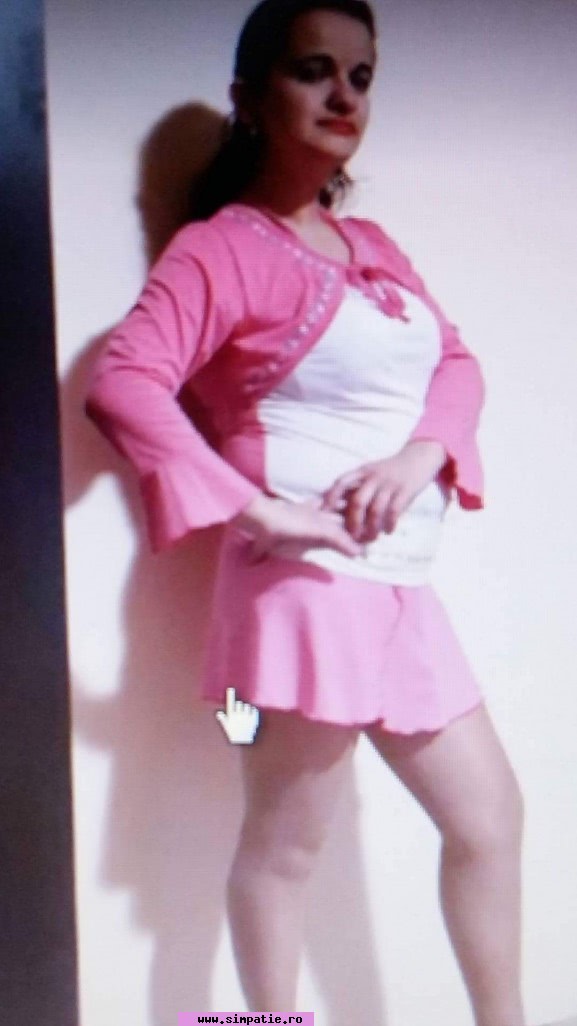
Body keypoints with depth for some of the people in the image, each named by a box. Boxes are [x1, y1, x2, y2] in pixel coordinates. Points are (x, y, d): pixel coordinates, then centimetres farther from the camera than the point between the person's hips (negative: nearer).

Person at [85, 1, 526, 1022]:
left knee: (488, 815, 15)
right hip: (307, 586, -8)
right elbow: (123, 385, -22)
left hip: (404, 590, 8)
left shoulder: (372, 244, 15)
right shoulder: (218, 250, -8)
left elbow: (456, 362, 14)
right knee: (284, 845, 4)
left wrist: (421, 454, -7)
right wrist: (257, 511, -24)